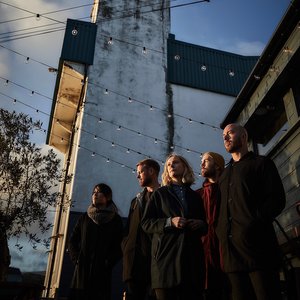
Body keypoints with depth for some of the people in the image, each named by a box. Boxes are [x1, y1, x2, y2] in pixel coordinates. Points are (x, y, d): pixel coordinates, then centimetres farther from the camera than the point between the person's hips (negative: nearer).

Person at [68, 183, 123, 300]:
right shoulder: (84, 217, 14)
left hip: (102, 271, -2)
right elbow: (72, 240, 12)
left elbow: (119, 246, 1)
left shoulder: (116, 220, 6)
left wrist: (108, 262, -12)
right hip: (82, 269, 2)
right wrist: (76, 258, -2)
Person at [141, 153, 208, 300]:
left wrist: (201, 224, -1)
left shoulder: (195, 196, 19)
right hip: (166, 257, -2)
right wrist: (169, 222, -12)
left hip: (192, 257, 2)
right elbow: (146, 223, 3)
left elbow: (205, 225, 22)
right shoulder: (160, 193, 11)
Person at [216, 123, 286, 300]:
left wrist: (253, 225, -16)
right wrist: (222, 232, 5)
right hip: (231, 249, 6)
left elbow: (277, 199, -4)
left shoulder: (262, 163, 8)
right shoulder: (224, 174, 26)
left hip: (257, 245, -5)